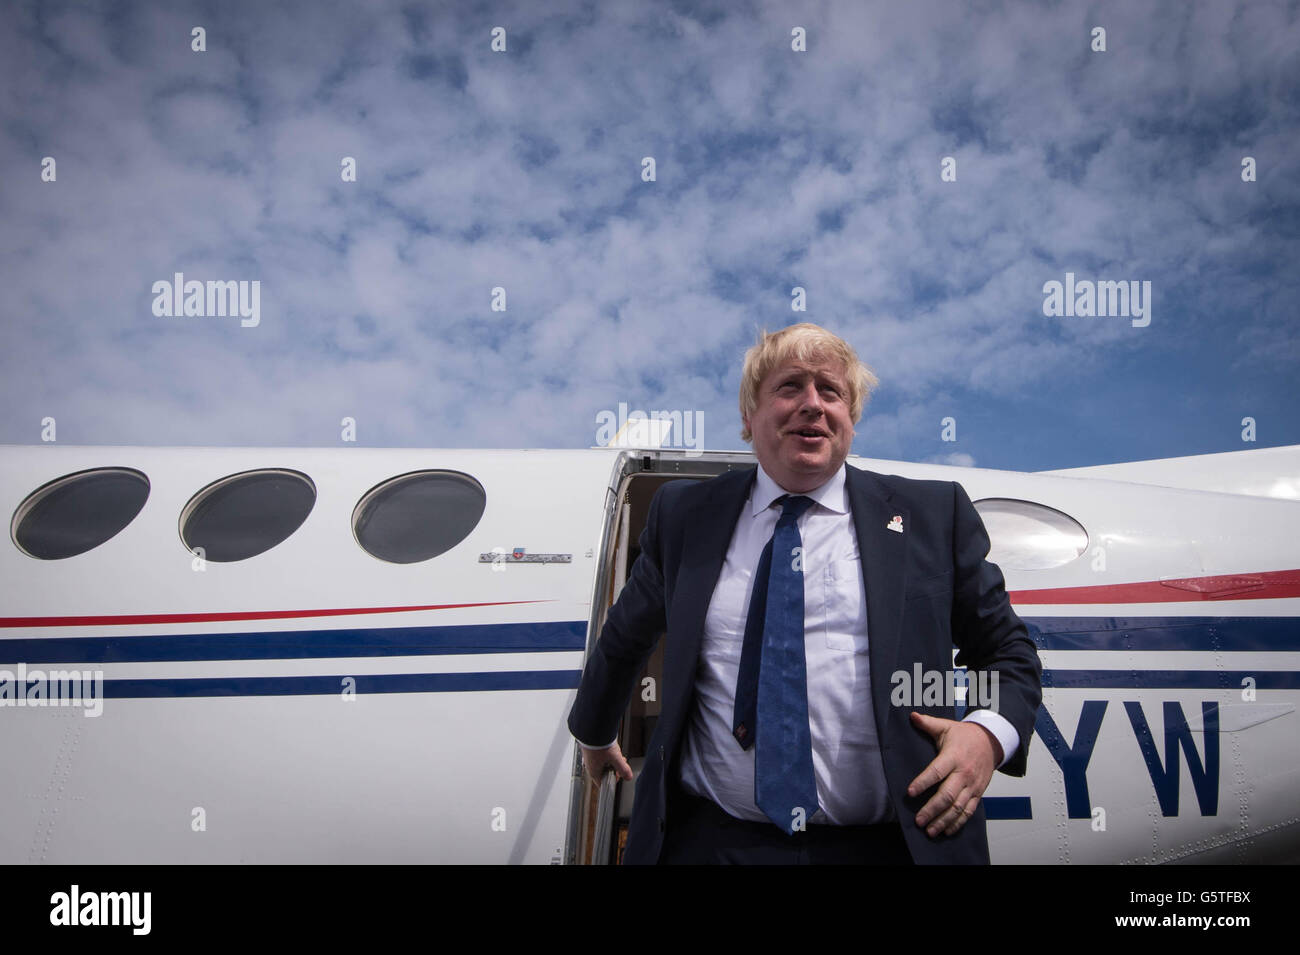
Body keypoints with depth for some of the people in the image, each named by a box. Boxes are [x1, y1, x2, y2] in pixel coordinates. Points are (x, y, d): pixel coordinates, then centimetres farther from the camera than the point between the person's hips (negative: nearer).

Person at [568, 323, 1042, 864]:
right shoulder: (683, 515, 7)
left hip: (881, 844, -1)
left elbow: (1009, 651, 9)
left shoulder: (935, 515, 3)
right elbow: (624, 640, 21)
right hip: (709, 839, 1)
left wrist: (989, 732, -10)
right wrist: (594, 734, 32)